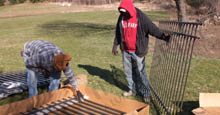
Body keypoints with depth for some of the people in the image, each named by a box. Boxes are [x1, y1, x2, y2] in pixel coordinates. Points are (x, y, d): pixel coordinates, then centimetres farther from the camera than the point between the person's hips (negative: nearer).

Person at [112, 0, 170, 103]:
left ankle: (146, 93, 11)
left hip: (138, 51, -5)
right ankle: (132, 89, 30)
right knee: (128, 71, 14)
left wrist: (163, 37, -30)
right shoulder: (121, 17, 2)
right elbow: (118, 32, 13)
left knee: (141, 72, -1)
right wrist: (115, 45, 17)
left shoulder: (140, 17, -14)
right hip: (125, 51, 5)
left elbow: (152, 29, -18)